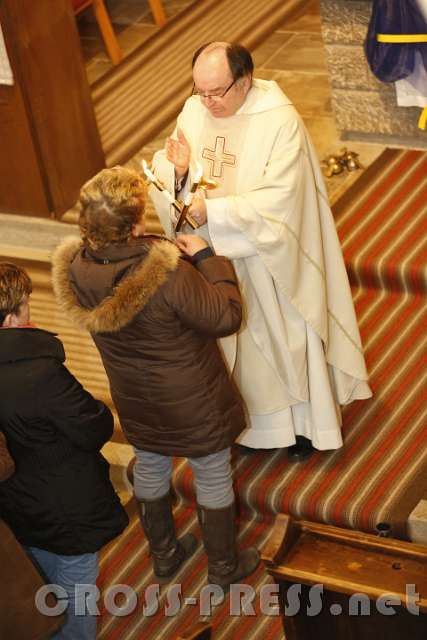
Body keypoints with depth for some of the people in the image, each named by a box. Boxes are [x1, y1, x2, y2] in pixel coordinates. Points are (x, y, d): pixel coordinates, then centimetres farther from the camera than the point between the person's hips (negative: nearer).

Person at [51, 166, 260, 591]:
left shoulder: (74, 270, -21)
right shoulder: (170, 276, -39)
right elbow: (226, 317, -25)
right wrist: (207, 258, -16)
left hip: (133, 398, 6)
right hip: (191, 402, -5)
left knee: (149, 468, 29)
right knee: (213, 475, 19)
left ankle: (164, 554, 51)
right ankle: (224, 566, 39)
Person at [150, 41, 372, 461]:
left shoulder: (280, 121, -23)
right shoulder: (193, 111, -7)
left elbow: (279, 200, -27)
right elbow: (168, 181, -2)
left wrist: (213, 210, -34)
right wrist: (178, 171, -25)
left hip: (269, 259, -4)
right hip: (216, 255, 4)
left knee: (284, 336, 14)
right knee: (235, 340, 19)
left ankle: (304, 422, 37)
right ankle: (252, 418, 40)